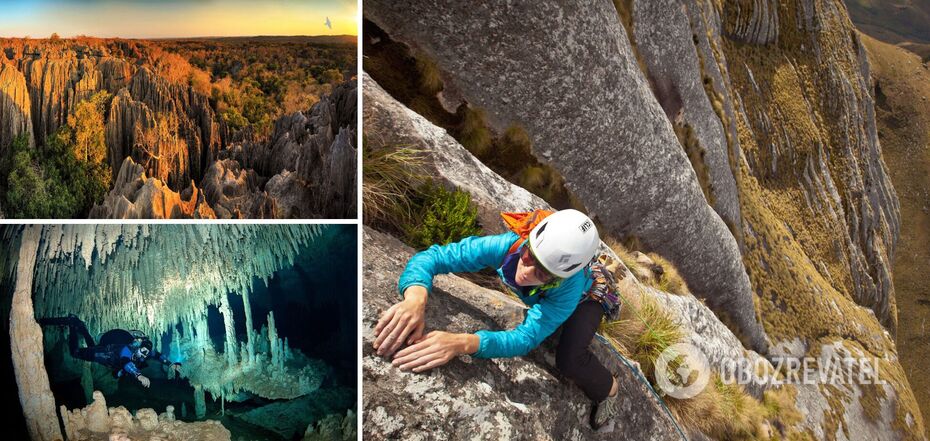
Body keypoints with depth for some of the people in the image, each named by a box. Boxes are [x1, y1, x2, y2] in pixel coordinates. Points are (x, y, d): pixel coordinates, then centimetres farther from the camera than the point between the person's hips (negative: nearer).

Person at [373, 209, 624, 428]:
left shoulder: (570, 285, -46)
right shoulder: (510, 244, -39)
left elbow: (527, 337, -48)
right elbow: (431, 257, -37)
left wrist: (463, 344, -65)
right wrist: (415, 298, -60)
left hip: (584, 298, -4)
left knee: (569, 361, -25)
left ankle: (608, 389, 5)